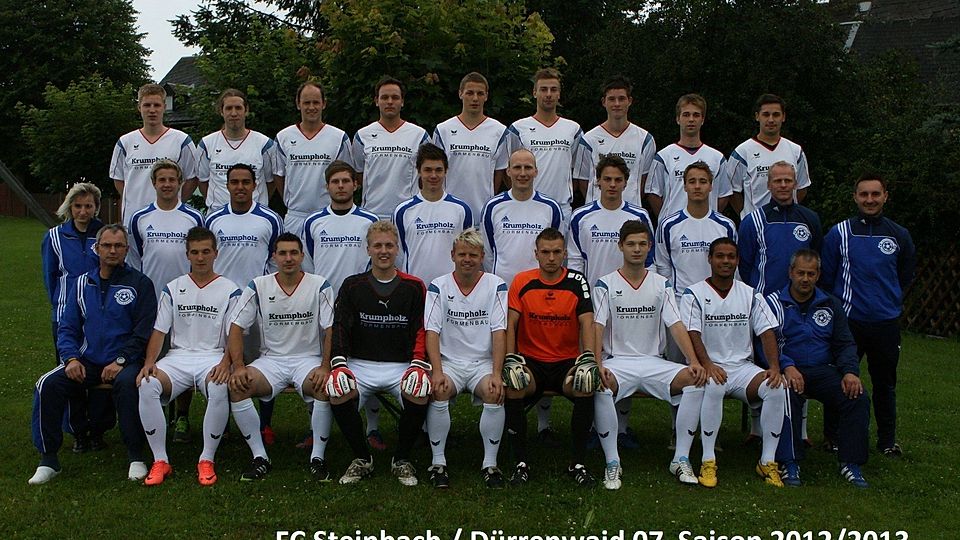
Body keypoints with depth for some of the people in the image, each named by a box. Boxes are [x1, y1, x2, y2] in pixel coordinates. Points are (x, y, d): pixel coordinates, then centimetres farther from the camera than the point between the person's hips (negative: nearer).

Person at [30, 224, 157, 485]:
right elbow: (67, 328, 12)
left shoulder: (139, 283, 3)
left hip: (124, 361, -4)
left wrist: (121, 361, -14)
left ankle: (136, 457, -23)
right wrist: (71, 358, -6)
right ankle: (48, 459, -10)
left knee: (127, 383, -36)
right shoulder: (83, 284, 14)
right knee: (48, 384, -20)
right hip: (86, 362, 4)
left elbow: (144, 331, -3)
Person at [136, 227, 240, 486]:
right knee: (147, 385, -30)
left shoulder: (229, 290, 7)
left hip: (213, 357, -2)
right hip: (177, 357, 2)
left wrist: (225, 363, -19)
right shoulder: (172, 289, 15)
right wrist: (149, 362, -9)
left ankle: (207, 460, -21)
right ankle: (160, 461, -20)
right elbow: (159, 331, 10)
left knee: (219, 389, -37)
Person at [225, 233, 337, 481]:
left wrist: (325, 367, -20)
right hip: (270, 360, 2)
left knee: (326, 386, -35)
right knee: (236, 386, -26)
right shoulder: (258, 286, 1)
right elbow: (236, 327, 1)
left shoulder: (319, 286, -2)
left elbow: (331, 330, -6)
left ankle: (318, 457, -16)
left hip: (308, 359, -2)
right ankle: (260, 458, -14)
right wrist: (238, 366, -13)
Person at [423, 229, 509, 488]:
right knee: (439, 392, -30)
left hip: (483, 362, 0)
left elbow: (499, 332, -5)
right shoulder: (439, 286, 2)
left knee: (495, 394, -30)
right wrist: (437, 372, -19)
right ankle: (438, 462, -14)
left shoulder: (496, 285, 1)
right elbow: (432, 332, -5)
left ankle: (490, 464, -14)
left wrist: (496, 374, -16)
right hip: (449, 361, 0)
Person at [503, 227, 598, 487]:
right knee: (512, 387, -31)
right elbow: (511, 325, -3)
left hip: (567, 362, 0)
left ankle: (578, 463, -12)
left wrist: (587, 358, -23)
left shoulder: (577, 282, 0)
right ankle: (521, 463, -16)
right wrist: (511, 359, -18)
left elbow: (587, 323, -8)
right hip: (531, 361, 0)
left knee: (586, 387, -30)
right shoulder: (522, 282, 0)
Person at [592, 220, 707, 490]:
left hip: (654, 362, 3)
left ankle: (681, 459, -13)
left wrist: (694, 362, -14)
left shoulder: (661, 284, 9)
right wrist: (597, 365, -26)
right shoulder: (606, 285, 1)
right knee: (600, 388, -36)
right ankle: (612, 463, -21)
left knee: (696, 381, -24)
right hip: (617, 361, -3)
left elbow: (676, 325, 1)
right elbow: (597, 327, -8)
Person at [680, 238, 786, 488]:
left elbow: (767, 333, 4)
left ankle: (768, 461, -13)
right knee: (713, 387, -38)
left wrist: (774, 367, -13)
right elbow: (692, 335, -11)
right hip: (710, 366, -3)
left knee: (776, 389, -26)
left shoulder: (750, 294, 11)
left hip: (743, 366, 3)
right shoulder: (694, 294, 0)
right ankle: (708, 460, -26)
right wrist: (708, 365, -29)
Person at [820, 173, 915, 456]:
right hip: (848, 321, -2)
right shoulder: (839, 233, -2)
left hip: (887, 323, 2)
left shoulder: (899, 236, 5)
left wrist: (891, 302, 15)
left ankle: (887, 440, 24)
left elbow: (906, 276, 19)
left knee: (885, 383, 11)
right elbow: (825, 277, 4)